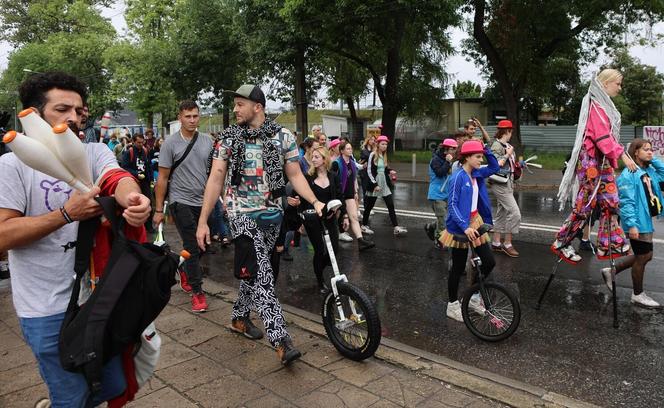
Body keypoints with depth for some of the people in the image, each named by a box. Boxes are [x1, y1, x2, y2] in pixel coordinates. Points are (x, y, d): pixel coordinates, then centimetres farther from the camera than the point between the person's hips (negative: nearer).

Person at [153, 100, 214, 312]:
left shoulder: (207, 141, 4)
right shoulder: (171, 143, -6)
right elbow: (162, 178, -5)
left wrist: (216, 197, 1)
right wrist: (158, 210, -6)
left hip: (203, 202, 4)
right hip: (181, 201, -4)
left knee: (200, 246, 14)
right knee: (192, 246, -5)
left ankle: (185, 273, 41)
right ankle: (197, 292, 6)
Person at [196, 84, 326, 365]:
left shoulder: (283, 136, 0)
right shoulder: (229, 138, -1)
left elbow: (295, 175, 1)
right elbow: (216, 179, -2)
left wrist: (315, 201, -15)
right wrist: (203, 221, -6)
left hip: (272, 213, 3)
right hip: (242, 213, -3)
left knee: (256, 269, 15)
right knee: (262, 273, -13)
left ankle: (239, 317, 37)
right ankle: (281, 340, -14)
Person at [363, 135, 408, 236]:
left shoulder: (384, 155, 10)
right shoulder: (373, 155, -9)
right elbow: (369, 171, -12)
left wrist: (390, 171, -1)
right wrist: (375, 184, -16)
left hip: (385, 183, 6)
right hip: (375, 183, -5)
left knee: (391, 205, -2)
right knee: (369, 206, 7)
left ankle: (396, 228, -3)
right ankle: (364, 225, 23)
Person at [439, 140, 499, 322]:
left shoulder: (476, 174, 5)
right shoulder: (458, 177, -17)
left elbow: (495, 168, 18)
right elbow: (452, 205, -23)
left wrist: (486, 150, 2)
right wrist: (465, 226, -33)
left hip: (476, 221, 8)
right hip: (461, 227, -8)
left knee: (489, 262, 7)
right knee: (458, 267, 4)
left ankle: (473, 296, 26)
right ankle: (452, 305, 20)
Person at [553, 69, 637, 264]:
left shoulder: (604, 105, 16)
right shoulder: (595, 106, -13)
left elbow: (609, 136, 16)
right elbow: (603, 137, -21)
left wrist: (617, 155, 9)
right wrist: (622, 155, -23)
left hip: (603, 160, 9)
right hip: (591, 160, -9)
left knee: (610, 203, 8)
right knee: (585, 205, -5)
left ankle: (608, 245, 14)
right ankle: (561, 244, 4)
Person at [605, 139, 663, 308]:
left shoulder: (650, 171, 10)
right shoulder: (629, 174, -16)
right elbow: (626, 202, -21)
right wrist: (631, 224, -25)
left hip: (647, 220, 9)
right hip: (637, 223, -9)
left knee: (645, 255, 18)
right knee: (642, 257, 4)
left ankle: (611, 271, 30)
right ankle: (638, 295, 21)